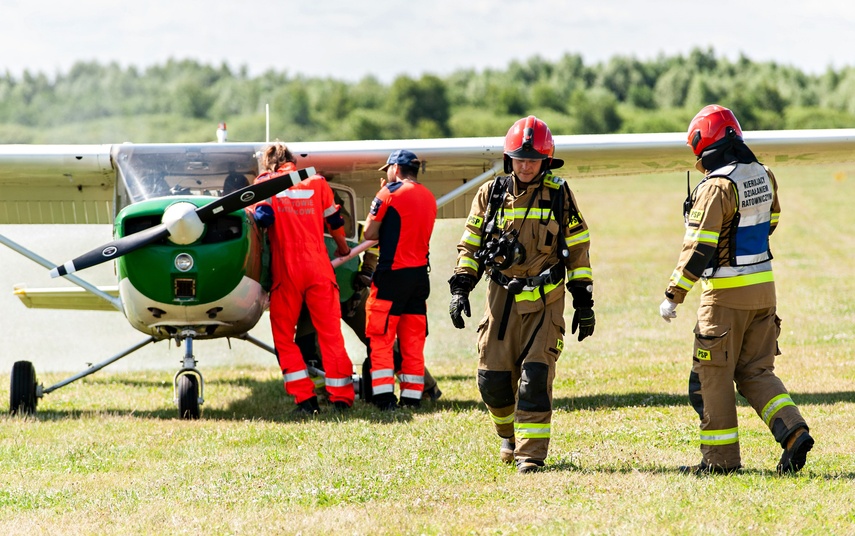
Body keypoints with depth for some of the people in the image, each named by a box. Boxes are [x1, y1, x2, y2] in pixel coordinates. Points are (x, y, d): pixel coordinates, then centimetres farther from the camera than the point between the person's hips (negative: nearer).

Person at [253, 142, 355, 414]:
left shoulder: (266, 183, 3)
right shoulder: (317, 182, 10)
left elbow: (263, 217, -14)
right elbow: (334, 221, 19)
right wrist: (343, 249, 35)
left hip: (286, 269, -2)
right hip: (319, 268, 2)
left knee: (284, 336, 8)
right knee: (331, 334, 6)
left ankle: (305, 398, -1)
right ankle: (341, 397, 3)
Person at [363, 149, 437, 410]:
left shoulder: (390, 193, -9)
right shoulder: (429, 197, 12)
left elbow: (369, 234, -5)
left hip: (393, 274, -6)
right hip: (420, 273, 6)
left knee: (380, 339, -1)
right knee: (413, 340, 11)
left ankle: (384, 396, -7)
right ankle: (412, 396, 11)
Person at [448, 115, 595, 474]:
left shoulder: (560, 197, 1)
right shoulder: (491, 195, 5)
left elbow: (578, 250, 6)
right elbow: (470, 245, 12)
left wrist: (584, 303, 3)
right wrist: (460, 289, 0)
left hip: (545, 303, -2)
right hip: (502, 299, 2)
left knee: (535, 380, -12)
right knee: (493, 380, 2)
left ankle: (530, 453, -8)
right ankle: (510, 434, 29)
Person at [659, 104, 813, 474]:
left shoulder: (716, 187, -18)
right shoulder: (763, 177, 6)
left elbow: (699, 248, -19)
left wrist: (673, 295, -14)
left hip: (728, 293, -7)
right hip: (764, 287, 7)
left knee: (713, 375, 4)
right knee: (756, 371, 14)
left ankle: (721, 457, 9)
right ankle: (793, 432, -3)